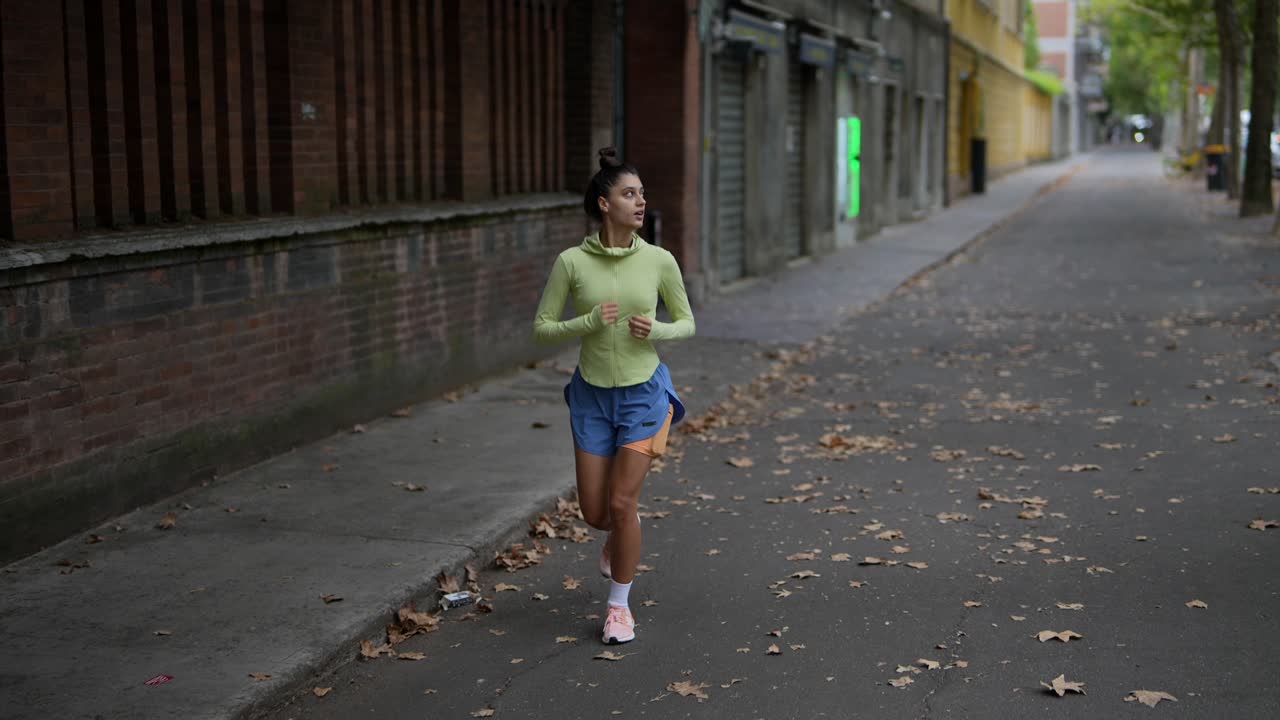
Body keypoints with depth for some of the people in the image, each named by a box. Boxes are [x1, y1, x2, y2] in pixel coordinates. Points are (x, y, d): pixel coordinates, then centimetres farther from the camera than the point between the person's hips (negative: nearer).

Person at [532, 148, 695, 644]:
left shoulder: (660, 261, -7)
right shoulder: (571, 262, -10)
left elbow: (686, 323, 5)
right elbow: (542, 329, -4)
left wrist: (655, 330, -16)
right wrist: (590, 322, -21)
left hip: (643, 394, -1)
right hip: (592, 396, 1)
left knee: (622, 503, -7)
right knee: (594, 512, 6)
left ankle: (619, 605, 15)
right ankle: (620, 538, 45)